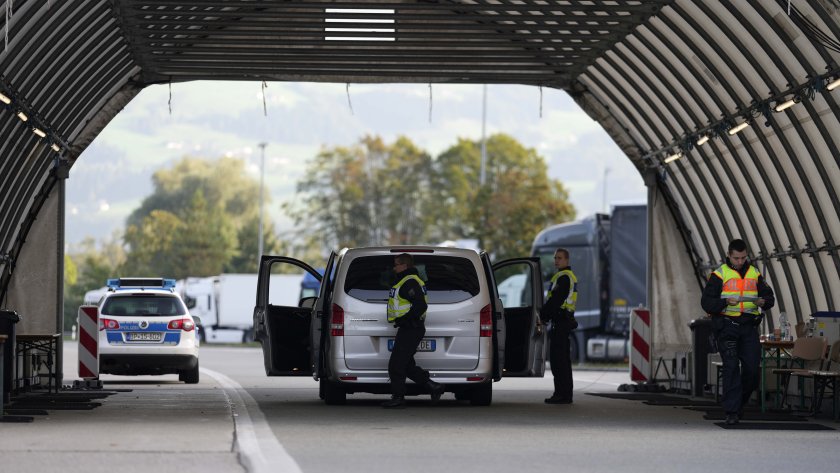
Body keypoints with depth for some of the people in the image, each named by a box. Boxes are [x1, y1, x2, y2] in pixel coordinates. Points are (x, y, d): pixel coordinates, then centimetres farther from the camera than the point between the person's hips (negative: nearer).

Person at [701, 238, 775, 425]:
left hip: (749, 326, 4)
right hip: (726, 325, -4)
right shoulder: (719, 274, -1)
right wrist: (725, 302, -23)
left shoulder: (754, 274, 12)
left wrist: (763, 301, -9)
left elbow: (769, 296, 15)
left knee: (752, 368, -1)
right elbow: (706, 302, -6)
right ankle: (732, 412, -11)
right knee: (731, 367, -11)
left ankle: (740, 403, 23)